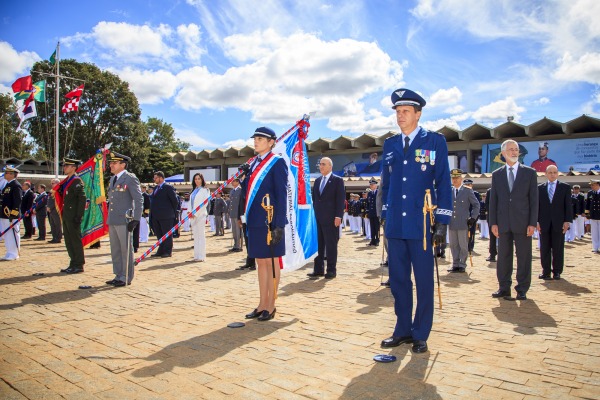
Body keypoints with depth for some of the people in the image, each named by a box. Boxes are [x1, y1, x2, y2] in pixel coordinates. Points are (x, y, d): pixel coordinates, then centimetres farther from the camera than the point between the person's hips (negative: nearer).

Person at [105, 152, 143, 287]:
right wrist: (109, 218, 17)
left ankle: (126, 278, 9)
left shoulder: (130, 179, -8)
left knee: (126, 250, 0)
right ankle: (118, 275, 24)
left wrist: (136, 219, -18)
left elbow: (139, 200, -12)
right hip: (112, 220, 8)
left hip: (124, 220, -8)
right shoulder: (113, 179, 16)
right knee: (115, 250, 14)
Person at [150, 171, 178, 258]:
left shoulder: (168, 187, -9)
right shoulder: (156, 188, 16)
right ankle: (161, 251, 23)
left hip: (166, 216, -8)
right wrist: (152, 212, 13)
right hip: (156, 216, 8)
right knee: (159, 234, 14)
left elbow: (175, 200, -9)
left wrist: (173, 211, -1)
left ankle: (168, 251, 7)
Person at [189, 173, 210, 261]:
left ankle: (201, 256, -4)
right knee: (195, 236, 8)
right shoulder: (194, 190, 18)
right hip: (193, 216, 7)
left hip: (200, 215, -7)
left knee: (201, 235, -6)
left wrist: (196, 213, -13)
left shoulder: (205, 190, -2)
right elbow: (191, 202, 17)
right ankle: (196, 255, 13)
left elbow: (204, 203, -10)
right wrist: (190, 211, 0)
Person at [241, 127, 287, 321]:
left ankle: (271, 306, 14)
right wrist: (245, 175, 1)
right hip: (255, 221, 7)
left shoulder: (277, 162, -6)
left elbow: (281, 195, -12)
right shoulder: (254, 163, 15)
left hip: (270, 222, -7)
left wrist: (280, 225, -17)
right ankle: (262, 303, 23)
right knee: (261, 262, 13)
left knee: (271, 262, 3)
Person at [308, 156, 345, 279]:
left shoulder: (337, 180, -1)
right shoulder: (317, 181, 17)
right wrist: (313, 214, 10)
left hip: (330, 218, -6)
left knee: (331, 245, 1)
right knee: (318, 244, 7)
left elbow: (341, 199, -7)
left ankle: (331, 270, 9)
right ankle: (318, 269, 14)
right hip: (317, 218, 6)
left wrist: (338, 216, -14)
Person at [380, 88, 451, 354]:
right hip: (395, 225, 4)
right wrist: (385, 216, 13)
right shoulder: (390, 144, 12)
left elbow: (443, 182, -2)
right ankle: (403, 330, 24)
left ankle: (421, 335, 19)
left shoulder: (435, 141, 1)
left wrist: (442, 221, -7)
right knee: (398, 279, 10)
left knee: (424, 281, 5)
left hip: (421, 224, -4)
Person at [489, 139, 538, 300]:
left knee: (524, 257, 4)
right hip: (503, 223, 2)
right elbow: (493, 200, 7)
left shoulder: (529, 172, 4)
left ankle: (522, 289, 14)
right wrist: (493, 222, 0)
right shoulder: (496, 174, 8)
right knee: (503, 256, 7)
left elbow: (533, 199, 0)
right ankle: (504, 288, 16)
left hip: (522, 223, -1)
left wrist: (532, 223, -6)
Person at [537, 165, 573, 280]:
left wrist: (567, 221, -6)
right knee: (544, 248, 4)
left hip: (559, 223, -1)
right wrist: (537, 221, 0)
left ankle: (557, 271, 12)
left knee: (558, 248, 3)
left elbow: (568, 205, 2)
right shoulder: (540, 188, 9)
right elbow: (537, 205, 7)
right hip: (544, 223, 1)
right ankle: (546, 271, 11)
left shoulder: (565, 187, 6)